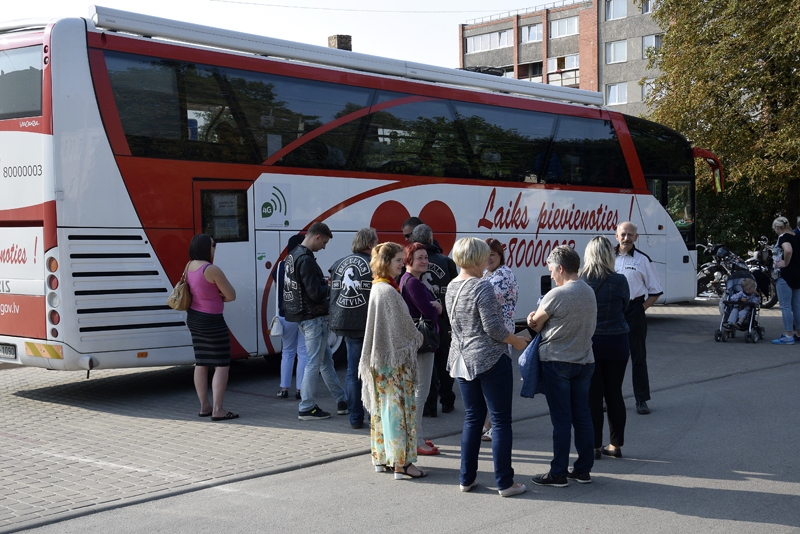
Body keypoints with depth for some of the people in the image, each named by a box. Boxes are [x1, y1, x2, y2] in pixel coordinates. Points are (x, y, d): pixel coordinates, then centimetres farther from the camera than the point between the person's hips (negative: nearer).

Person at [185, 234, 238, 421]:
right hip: (211, 321, -9)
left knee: (201, 363, 14)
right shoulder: (212, 270, -23)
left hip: (194, 318, 9)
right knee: (222, 365, -2)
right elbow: (231, 296, -15)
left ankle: (204, 406, 20)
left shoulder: (189, 267, 3)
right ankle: (217, 410, -5)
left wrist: (215, 296, 1)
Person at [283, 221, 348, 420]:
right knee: (314, 363, -1)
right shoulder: (306, 260, -21)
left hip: (302, 315, 10)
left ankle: (342, 401, 25)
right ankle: (307, 408, 6)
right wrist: (330, 287, -6)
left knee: (326, 360, 16)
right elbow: (316, 294, -24)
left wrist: (323, 282, 9)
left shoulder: (292, 256, 10)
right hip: (313, 317, -10)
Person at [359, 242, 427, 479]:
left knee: (383, 409, 13)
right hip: (395, 358, -10)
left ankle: (382, 457, 20)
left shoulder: (378, 288, 11)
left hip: (382, 358, 10)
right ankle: (401, 462, -1)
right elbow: (401, 327, -14)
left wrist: (414, 336, 13)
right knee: (399, 408, -5)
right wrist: (418, 338, 4)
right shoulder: (389, 291, -18)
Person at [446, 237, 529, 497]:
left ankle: (466, 478, 18)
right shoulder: (482, 286, -16)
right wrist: (516, 341, -1)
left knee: (472, 419, 15)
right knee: (501, 422, 0)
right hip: (490, 360, -7)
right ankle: (504, 483, 3)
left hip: (462, 360, 7)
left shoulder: (451, 288, 8)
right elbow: (493, 328, -17)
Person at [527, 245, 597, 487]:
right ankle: (583, 469, 19)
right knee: (582, 416, 11)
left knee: (561, 419, -1)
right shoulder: (589, 292, 7)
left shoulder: (556, 295, -17)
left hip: (557, 362, -7)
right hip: (585, 361, 7)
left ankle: (558, 473, 6)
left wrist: (535, 318, 13)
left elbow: (534, 324, -9)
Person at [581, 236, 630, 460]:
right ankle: (616, 445, 18)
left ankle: (595, 446, 9)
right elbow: (625, 307, 5)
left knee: (592, 396, 6)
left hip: (588, 343, -1)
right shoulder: (619, 281, -9)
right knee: (614, 394, 11)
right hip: (616, 343, 1)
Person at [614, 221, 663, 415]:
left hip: (634, 310, -2)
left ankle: (641, 400, 9)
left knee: (638, 357, 3)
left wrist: (641, 308, -5)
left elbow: (655, 291, 4)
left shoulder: (643, 260, 0)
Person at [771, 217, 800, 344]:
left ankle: (788, 336, -3)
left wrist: (785, 263, -19)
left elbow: (788, 250, -32)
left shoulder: (783, 237, -12)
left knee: (785, 306, -4)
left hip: (786, 274, -9)